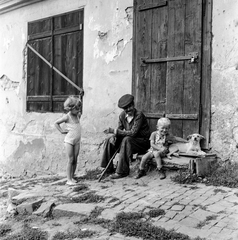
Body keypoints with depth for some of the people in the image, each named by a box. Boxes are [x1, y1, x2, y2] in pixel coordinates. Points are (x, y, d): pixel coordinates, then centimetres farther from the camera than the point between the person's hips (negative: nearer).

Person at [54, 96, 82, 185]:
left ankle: (72, 177, 16)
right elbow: (56, 123, -3)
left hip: (77, 141, 6)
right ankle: (68, 179, -2)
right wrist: (62, 131, -7)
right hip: (69, 141, -6)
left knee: (75, 160, 6)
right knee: (71, 160, -6)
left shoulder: (77, 115, 7)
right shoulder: (67, 116, -10)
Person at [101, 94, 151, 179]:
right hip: (130, 138, 7)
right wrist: (114, 136, -20)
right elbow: (119, 129, 5)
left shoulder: (139, 115, -23)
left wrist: (114, 131, -28)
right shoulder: (122, 115, -1)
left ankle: (122, 171, -29)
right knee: (109, 141, -7)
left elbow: (133, 133, -30)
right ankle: (108, 169, -1)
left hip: (143, 141, -7)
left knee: (126, 140, -35)